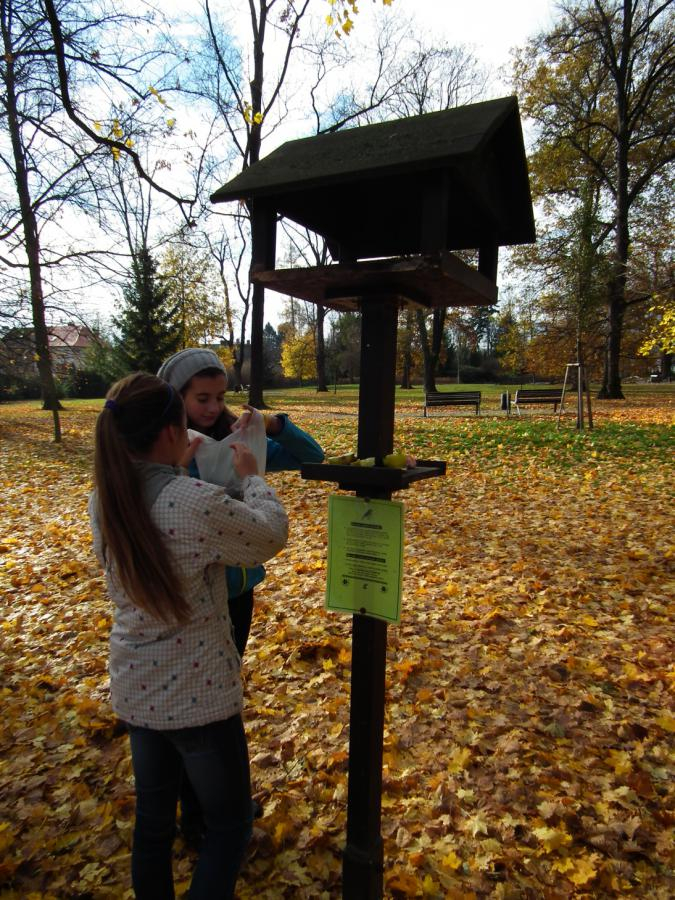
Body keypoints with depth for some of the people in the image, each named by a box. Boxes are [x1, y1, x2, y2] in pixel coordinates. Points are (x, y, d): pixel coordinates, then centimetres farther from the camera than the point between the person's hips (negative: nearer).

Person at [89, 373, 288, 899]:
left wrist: (177, 469, 13)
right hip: (199, 695, -6)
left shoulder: (103, 498, -8)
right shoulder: (197, 502, -28)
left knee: (153, 817, 25)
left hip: (135, 690, 7)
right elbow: (272, 535, -12)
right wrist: (251, 476, 2)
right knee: (229, 826, 17)